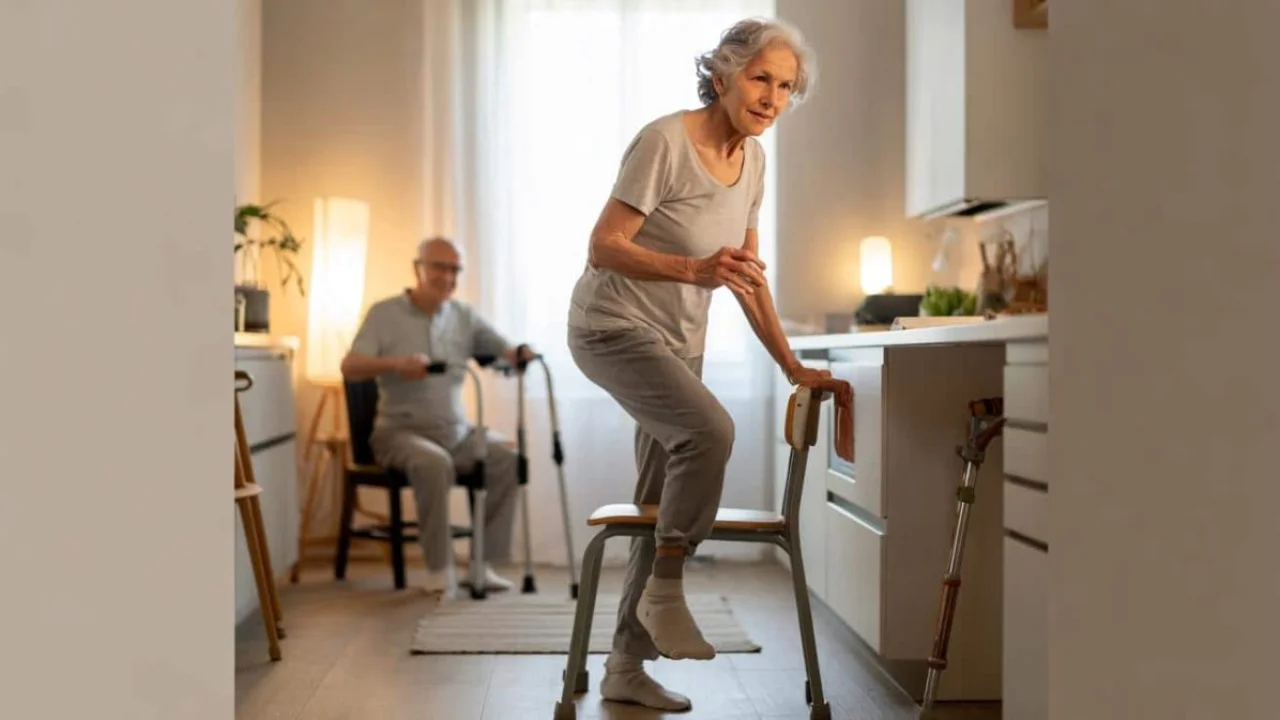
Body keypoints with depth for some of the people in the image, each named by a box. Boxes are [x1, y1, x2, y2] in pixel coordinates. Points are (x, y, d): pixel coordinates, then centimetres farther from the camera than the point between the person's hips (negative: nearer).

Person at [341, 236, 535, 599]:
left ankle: (485, 563, -13)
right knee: (434, 462, -36)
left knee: (509, 457, -21)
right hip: (401, 430, -4)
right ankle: (440, 570, -25)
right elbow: (349, 367, -12)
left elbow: (504, 351, 2)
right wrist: (395, 363, -31)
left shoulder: (465, 316, 9)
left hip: (457, 432, 4)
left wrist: (522, 353, -23)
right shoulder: (384, 313, -1)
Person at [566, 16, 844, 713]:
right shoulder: (664, 142, -19)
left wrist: (791, 365, 7)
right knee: (709, 429, -32)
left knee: (666, 508, 8)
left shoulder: (753, 160, 3)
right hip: (614, 325, -8)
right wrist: (693, 269, -35)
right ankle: (664, 594, -11)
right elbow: (604, 246, -20)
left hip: (680, 340, 8)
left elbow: (747, 274, 9)